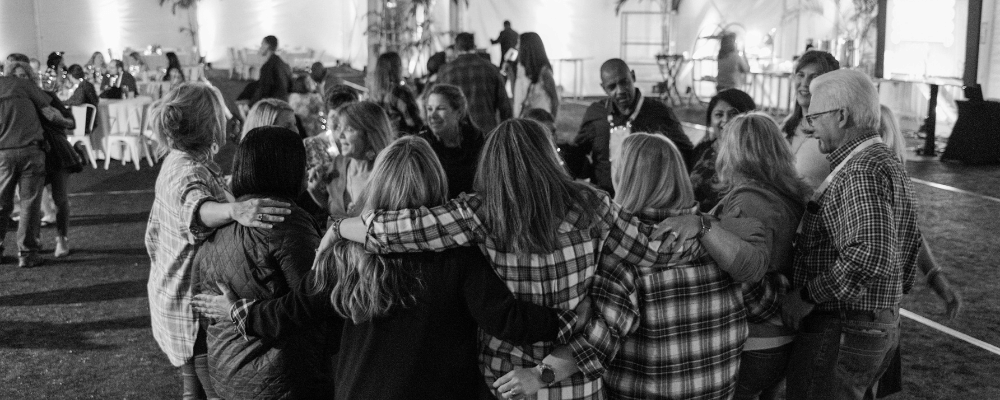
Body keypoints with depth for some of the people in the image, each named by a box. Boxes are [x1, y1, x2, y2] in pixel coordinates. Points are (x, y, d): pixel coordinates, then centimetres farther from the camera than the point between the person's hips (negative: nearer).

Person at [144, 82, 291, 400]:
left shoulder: (173, 163, 7)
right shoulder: (192, 172, -23)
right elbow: (198, 209, -47)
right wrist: (234, 210, -66)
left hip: (170, 299, 10)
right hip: (197, 310, -10)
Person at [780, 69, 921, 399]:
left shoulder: (862, 170, -20)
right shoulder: (889, 162, 15)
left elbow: (872, 254, -32)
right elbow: (910, 244, 21)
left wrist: (807, 295, -24)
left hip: (839, 333, -10)